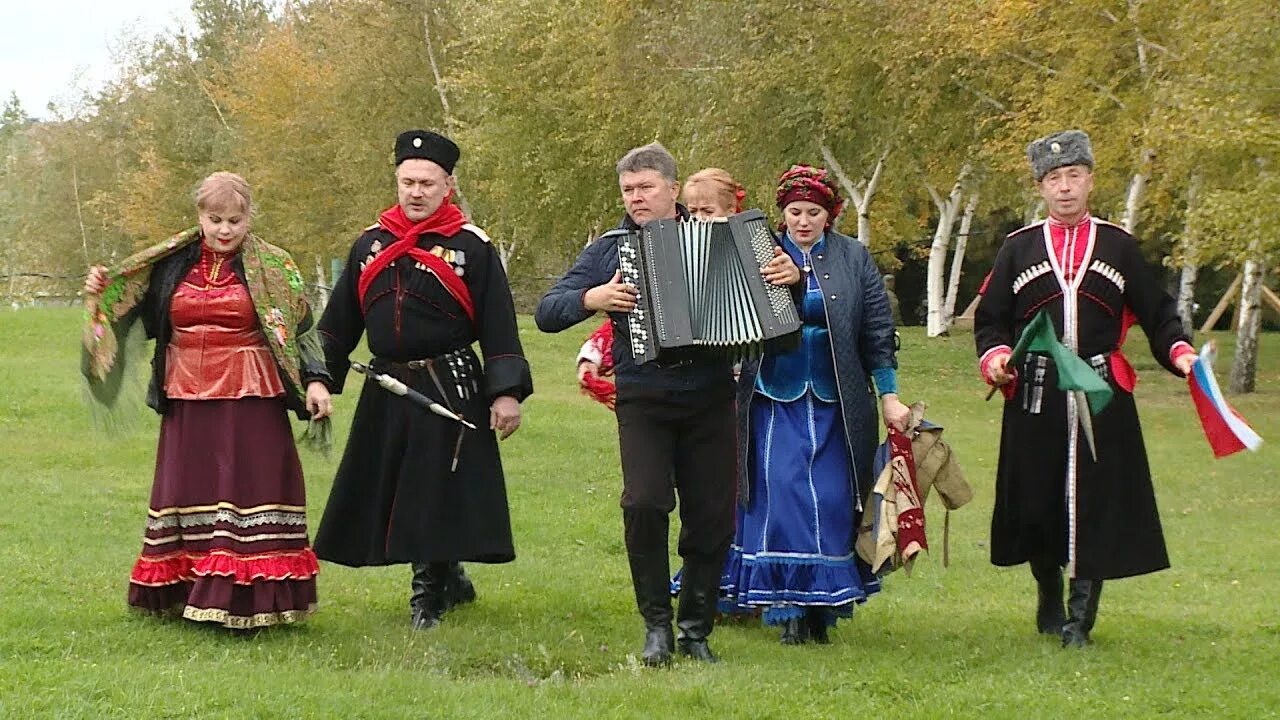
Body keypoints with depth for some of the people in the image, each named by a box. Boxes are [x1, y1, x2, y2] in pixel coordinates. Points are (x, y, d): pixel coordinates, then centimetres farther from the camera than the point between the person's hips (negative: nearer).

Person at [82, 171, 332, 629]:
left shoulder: (273, 267, 1)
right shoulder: (171, 264, 9)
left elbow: (300, 331, 1)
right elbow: (139, 314, 19)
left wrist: (315, 380, -10)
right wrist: (102, 295, 2)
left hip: (251, 401, -3)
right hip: (188, 401, 4)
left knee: (249, 490, -6)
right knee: (190, 489, 7)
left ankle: (248, 601, -2)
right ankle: (189, 594, 15)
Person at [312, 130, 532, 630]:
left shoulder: (471, 246, -2)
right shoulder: (370, 244, 10)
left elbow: (498, 324, -4)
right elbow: (339, 321, 14)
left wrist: (507, 393, -11)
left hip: (451, 389, -5)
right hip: (386, 388, 5)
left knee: (439, 492, -3)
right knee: (387, 491, 8)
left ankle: (429, 597, 8)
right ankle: (448, 582, 25)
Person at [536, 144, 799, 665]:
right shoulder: (609, 250, 7)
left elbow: (761, 294, 17)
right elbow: (547, 312, 3)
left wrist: (789, 275, -6)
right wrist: (591, 299, -16)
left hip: (710, 399, 1)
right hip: (643, 400, -1)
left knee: (713, 515, 2)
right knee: (644, 503, -18)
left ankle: (695, 631, 17)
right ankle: (656, 624, -3)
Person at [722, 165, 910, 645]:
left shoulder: (854, 259, 5)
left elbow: (877, 331, 6)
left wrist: (889, 396, 3)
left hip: (835, 404, 1)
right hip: (775, 402, 0)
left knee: (831, 501, -3)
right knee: (781, 498, -7)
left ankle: (824, 605, 8)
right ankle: (787, 606, -1)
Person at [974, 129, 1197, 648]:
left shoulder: (1119, 246, 10)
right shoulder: (1018, 249, 10)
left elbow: (1157, 313, 11)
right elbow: (991, 319, 10)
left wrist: (1180, 353, -7)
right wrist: (995, 357, -10)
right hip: (1035, 398, 1)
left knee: (1096, 505, -5)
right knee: (1036, 503, 4)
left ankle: (1080, 619, 2)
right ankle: (1049, 604, 25)